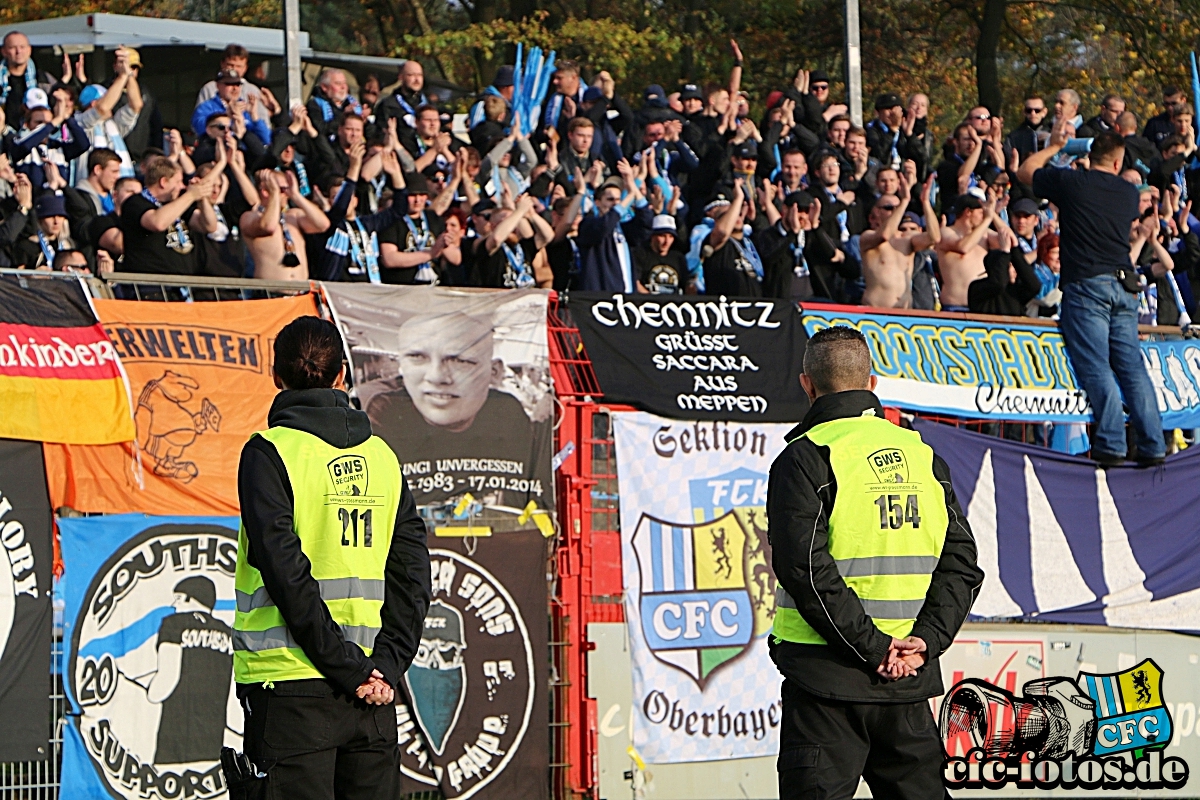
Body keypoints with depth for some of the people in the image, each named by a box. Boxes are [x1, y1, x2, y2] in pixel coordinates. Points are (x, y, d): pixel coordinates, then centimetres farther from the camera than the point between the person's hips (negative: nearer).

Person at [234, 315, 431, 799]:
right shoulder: (382, 455, 11)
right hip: (375, 691, 5)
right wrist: (385, 664, 1)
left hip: (295, 683, -5)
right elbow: (412, 575, 5)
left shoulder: (270, 453, -5)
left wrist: (348, 668, -10)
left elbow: (289, 576, -13)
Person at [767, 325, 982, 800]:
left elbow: (804, 568, -17)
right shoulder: (922, 454, 11)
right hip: (910, 685, 5)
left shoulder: (805, 458, -7)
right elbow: (961, 564, 6)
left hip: (828, 674, -5)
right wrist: (925, 641, -2)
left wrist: (873, 647, -13)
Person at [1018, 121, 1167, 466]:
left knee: (1095, 367, -8)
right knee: (1132, 367, 6)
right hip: (1123, 285, 5)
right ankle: (1153, 446, 2)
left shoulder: (1071, 182, 0)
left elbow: (1025, 172, 16)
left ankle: (1111, 445, -16)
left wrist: (1053, 146, 29)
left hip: (1086, 285, -5)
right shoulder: (1129, 192, 12)